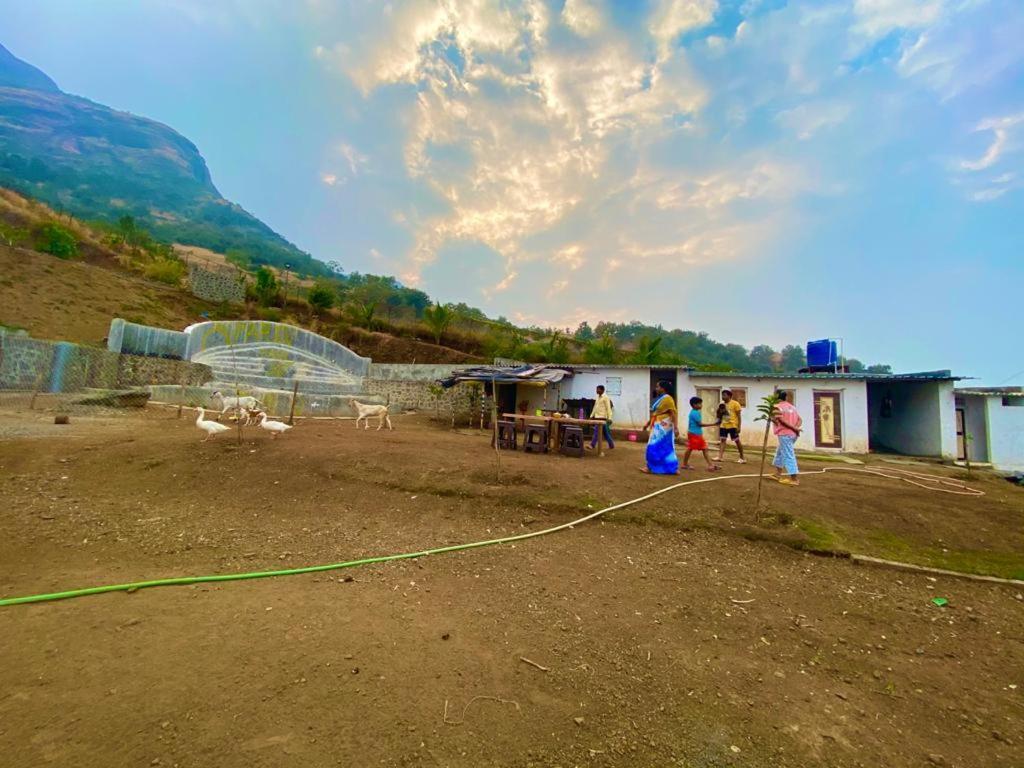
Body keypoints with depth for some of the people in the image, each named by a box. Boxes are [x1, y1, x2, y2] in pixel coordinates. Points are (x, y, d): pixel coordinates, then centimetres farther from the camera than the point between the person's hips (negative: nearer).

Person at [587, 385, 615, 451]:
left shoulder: (605, 397, -8)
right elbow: (595, 407, 21)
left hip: (602, 417, -8)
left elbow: (608, 408, -12)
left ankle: (592, 445, -10)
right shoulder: (598, 397, 16)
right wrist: (592, 415, 16)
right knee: (605, 432, 12)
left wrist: (609, 418, -16)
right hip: (597, 417, 8)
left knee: (597, 431, -11)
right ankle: (611, 445, 21)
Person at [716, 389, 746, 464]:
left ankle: (742, 458, 13)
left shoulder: (735, 403, -9)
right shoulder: (722, 404, 11)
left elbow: (739, 416, -10)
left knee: (737, 441, 2)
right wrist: (720, 412, -4)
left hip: (732, 425, -6)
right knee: (722, 440, -1)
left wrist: (739, 427, -15)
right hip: (723, 425, 6)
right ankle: (720, 457, -5)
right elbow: (720, 416, 18)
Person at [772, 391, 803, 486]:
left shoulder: (777, 406, -5)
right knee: (780, 452, 22)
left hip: (784, 434, -8)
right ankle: (778, 474, 29)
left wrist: (793, 428, -16)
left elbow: (781, 419, -20)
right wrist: (796, 428, -7)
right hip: (793, 434, 8)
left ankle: (794, 479, -4)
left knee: (788, 455, -5)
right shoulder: (792, 406, 17)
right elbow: (800, 420, 9)